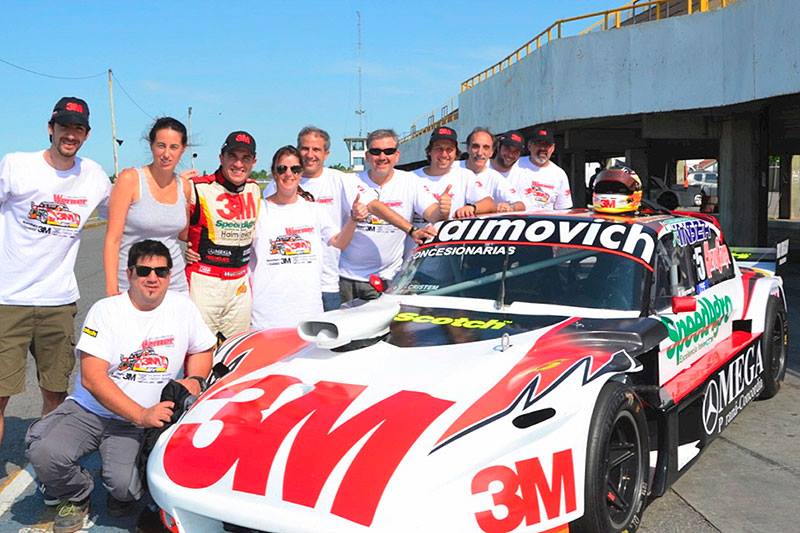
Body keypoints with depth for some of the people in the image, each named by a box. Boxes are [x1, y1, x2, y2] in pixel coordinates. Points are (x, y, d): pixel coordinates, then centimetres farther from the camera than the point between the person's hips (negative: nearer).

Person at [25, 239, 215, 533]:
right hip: (89, 411, 0)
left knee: (124, 485, -26)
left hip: (139, 424, 0)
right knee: (44, 451, -26)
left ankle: (124, 495, 14)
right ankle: (76, 497, 7)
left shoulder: (183, 307, 4)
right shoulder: (105, 311, -6)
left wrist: (194, 380, -2)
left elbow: (202, 349, 21)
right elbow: (91, 377, -15)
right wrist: (141, 414, -25)